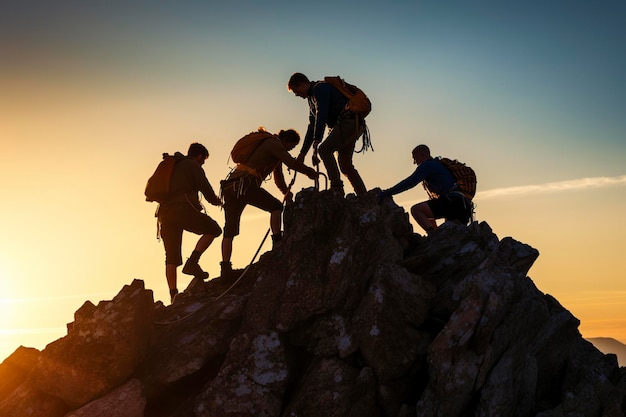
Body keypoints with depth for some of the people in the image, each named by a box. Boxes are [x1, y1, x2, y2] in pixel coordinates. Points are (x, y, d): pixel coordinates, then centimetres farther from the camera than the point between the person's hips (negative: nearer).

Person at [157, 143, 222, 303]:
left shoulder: (172, 166, 28)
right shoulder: (193, 166, 6)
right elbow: (206, 190, 0)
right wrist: (216, 201, 22)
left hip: (165, 213, 7)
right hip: (183, 209, -7)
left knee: (171, 258, 7)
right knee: (213, 229, 9)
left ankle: (173, 294, -1)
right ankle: (192, 262, -8)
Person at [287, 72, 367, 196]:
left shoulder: (320, 88, -9)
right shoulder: (312, 98, 23)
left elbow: (321, 116, -21)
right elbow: (312, 126, 24)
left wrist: (316, 142, -28)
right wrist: (302, 153, 22)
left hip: (349, 122, -10)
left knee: (324, 149, -18)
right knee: (345, 164, 10)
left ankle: (336, 187, -21)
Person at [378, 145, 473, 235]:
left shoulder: (427, 165, 0)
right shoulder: (437, 165, 30)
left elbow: (410, 182, -11)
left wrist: (387, 193, -11)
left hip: (453, 201, -10)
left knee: (415, 210, -14)